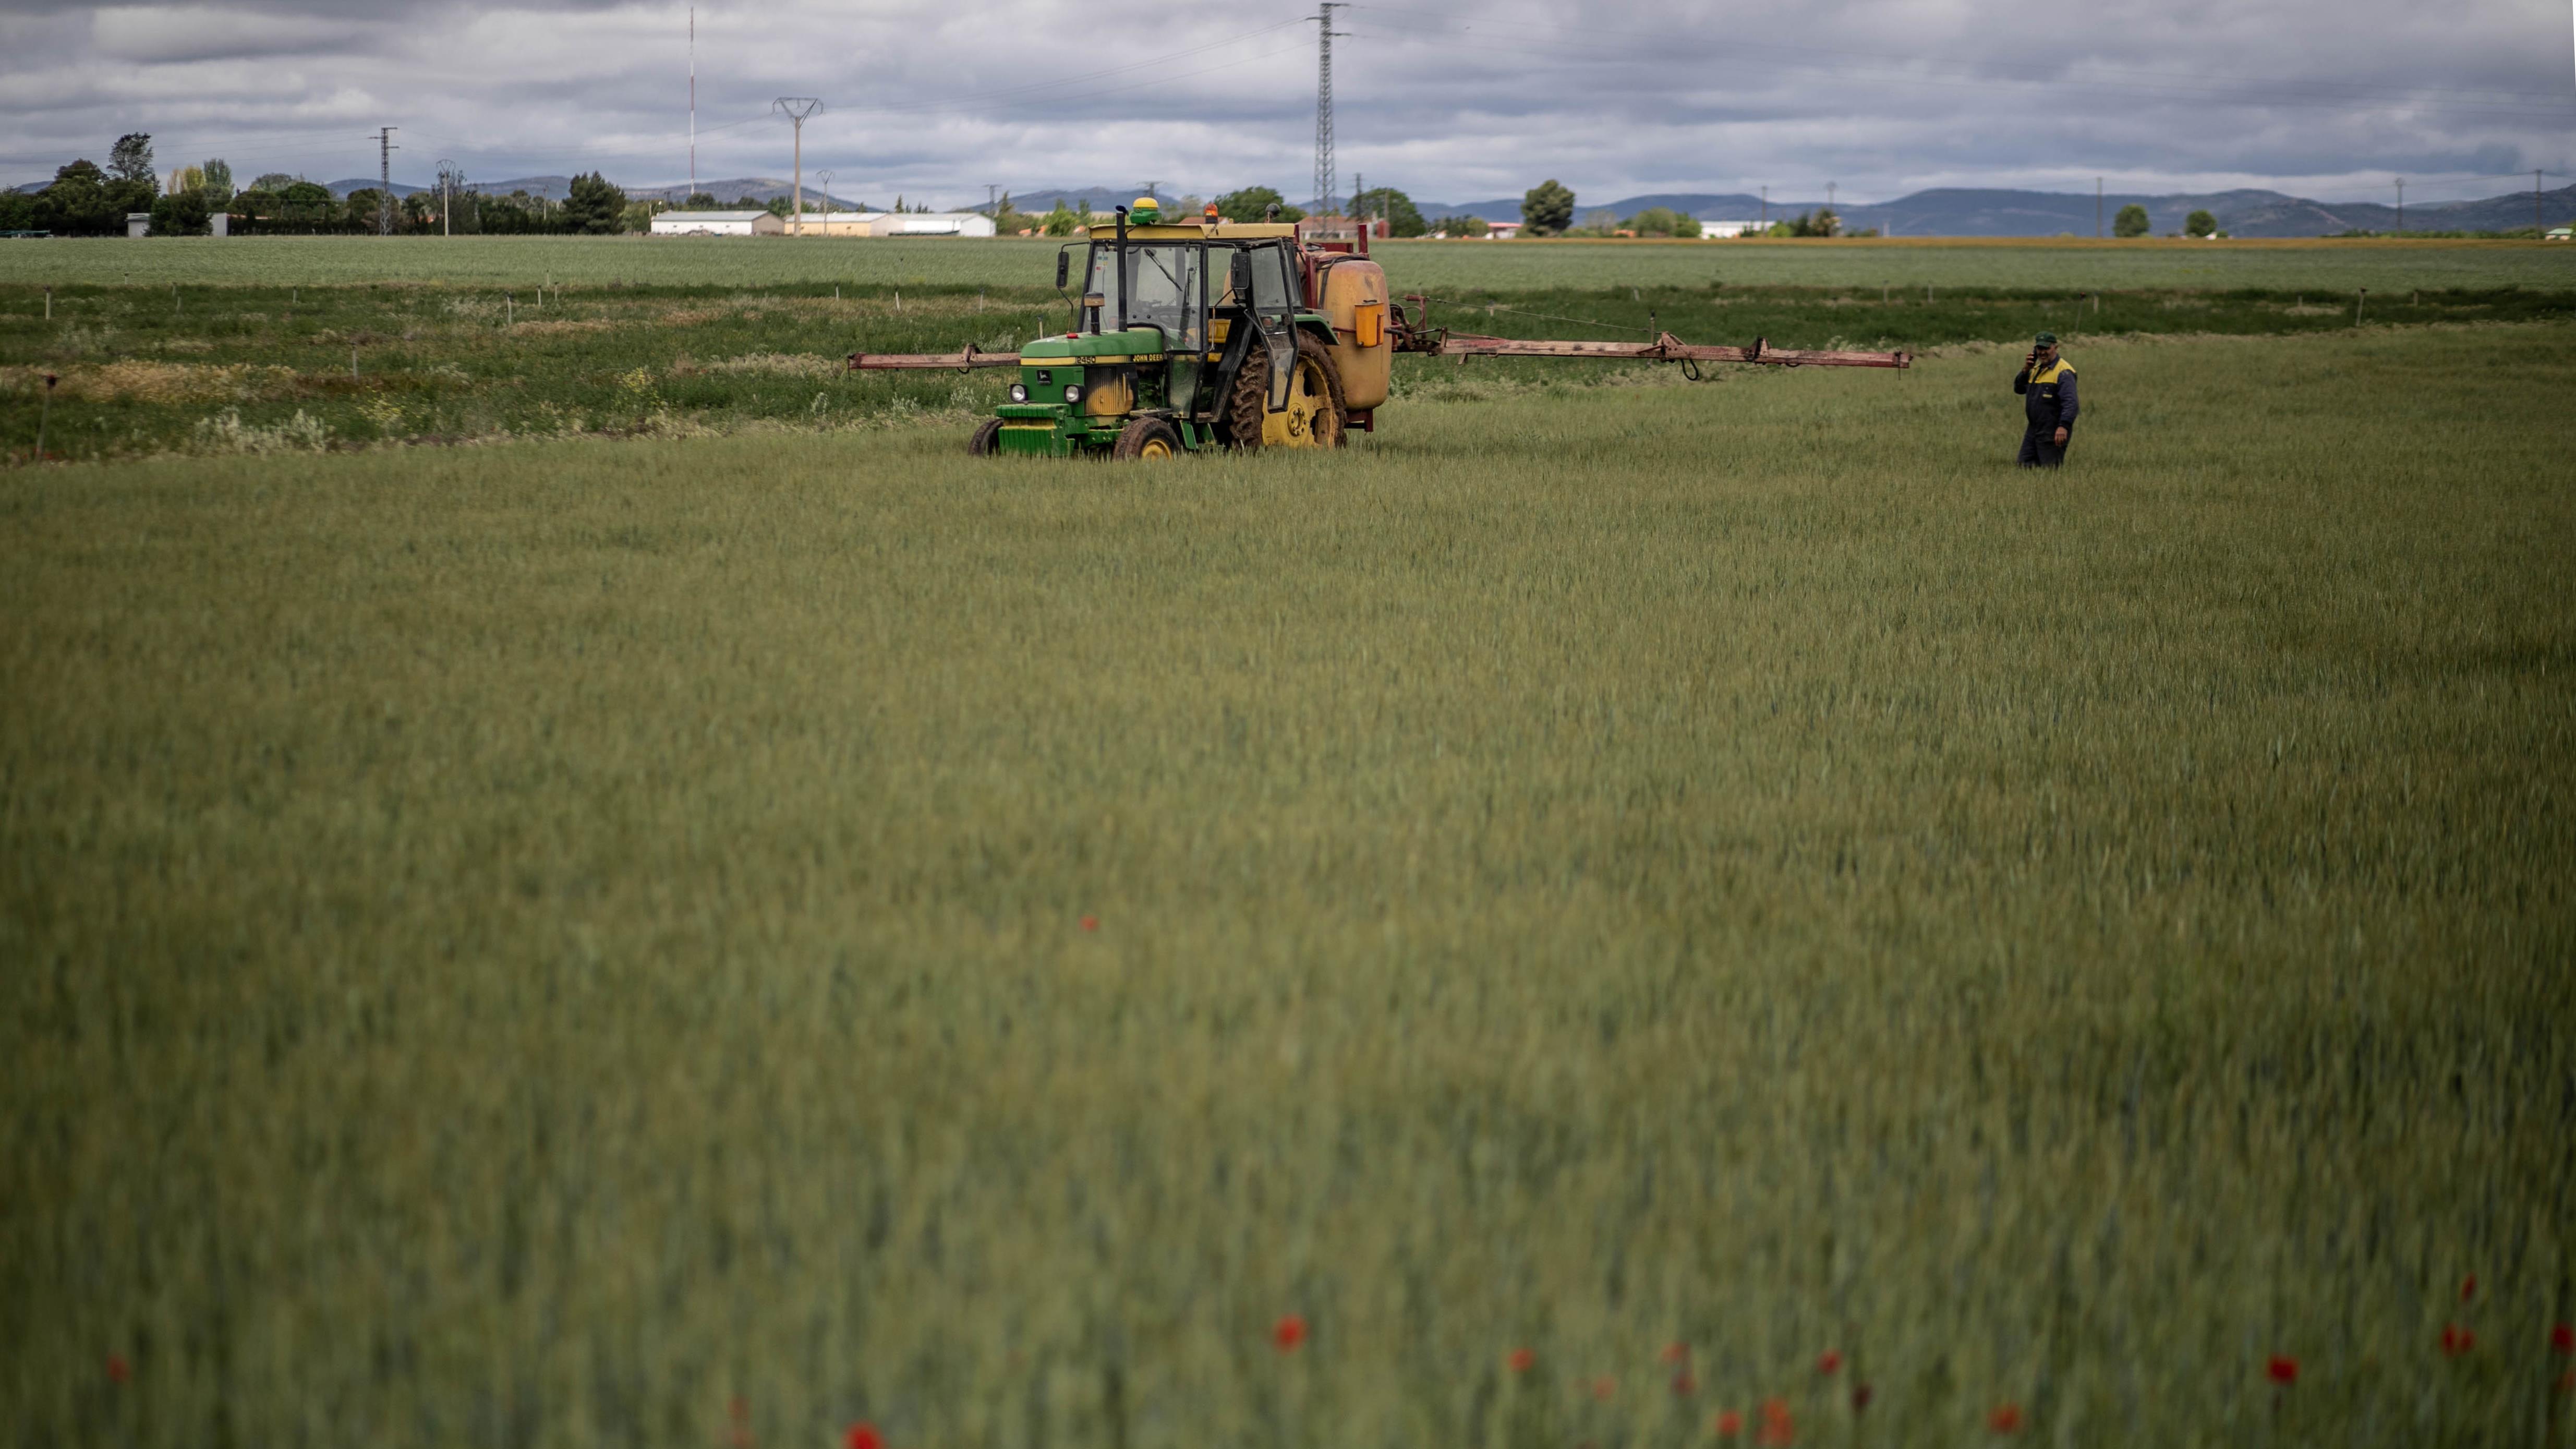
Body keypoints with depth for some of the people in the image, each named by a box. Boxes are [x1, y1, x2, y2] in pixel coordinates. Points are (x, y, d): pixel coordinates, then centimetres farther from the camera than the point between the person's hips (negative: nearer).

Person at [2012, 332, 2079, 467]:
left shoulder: (2063, 372, -14)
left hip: (2052, 434, -9)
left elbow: (2070, 402, -25)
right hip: (2034, 430, 9)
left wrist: (2064, 426, -37)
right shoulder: (2036, 369, 16)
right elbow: (2018, 389, 20)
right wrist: (2026, 370, 3)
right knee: (2025, 466, 9)